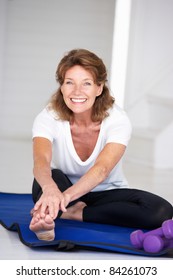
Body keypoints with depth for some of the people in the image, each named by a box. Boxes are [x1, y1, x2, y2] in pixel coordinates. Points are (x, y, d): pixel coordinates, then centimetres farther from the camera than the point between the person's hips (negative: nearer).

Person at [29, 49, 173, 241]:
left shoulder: (117, 120, -23)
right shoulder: (48, 117, -21)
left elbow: (102, 168, -40)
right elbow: (41, 160, -41)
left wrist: (66, 196, -60)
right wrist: (50, 189, -66)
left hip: (106, 193, 1)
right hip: (63, 189, 0)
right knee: (51, 177, -34)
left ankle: (74, 214, -24)